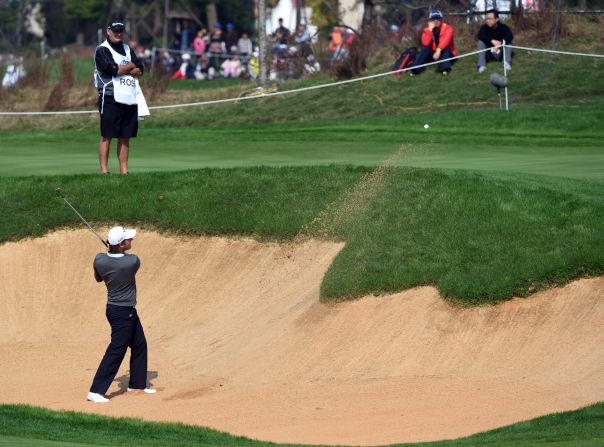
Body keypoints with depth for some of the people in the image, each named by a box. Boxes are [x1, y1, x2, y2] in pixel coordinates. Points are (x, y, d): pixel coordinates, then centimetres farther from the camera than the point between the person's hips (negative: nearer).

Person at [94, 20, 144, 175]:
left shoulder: (127, 49, 19)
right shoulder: (102, 50, -2)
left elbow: (139, 71, 8)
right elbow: (112, 69, -16)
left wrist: (121, 69, -8)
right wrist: (131, 66, 1)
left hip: (130, 98, 6)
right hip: (111, 98, -6)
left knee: (125, 137, 6)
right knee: (107, 136, -7)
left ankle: (124, 170, 8)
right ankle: (104, 171, -8)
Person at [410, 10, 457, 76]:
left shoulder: (447, 28, -12)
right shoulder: (427, 30, -3)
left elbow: (446, 40, -33)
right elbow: (425, 43, -21)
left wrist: (438, 50, -49)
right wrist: (430, 29, -24)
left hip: (446, 54, -2)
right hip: (433, 54, 2)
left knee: (445, 47, -32)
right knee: (425, 48, -22)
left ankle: (445, 69, -52)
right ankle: (415, 69, -32)